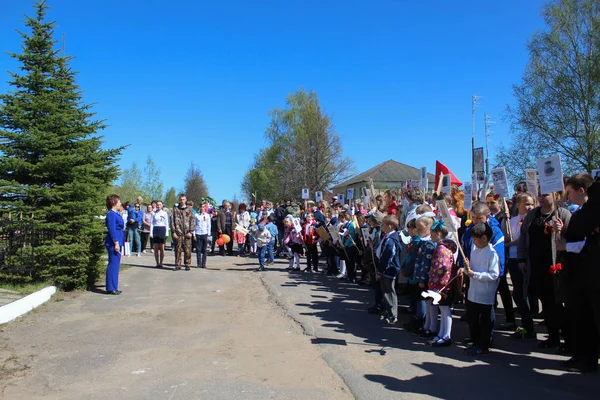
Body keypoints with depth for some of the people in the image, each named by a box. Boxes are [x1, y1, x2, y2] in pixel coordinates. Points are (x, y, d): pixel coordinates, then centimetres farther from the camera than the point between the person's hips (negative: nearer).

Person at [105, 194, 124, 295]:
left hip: (117, 242, 10)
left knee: (115, 264, 13)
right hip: (114, 243, -10)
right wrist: (116, 243, -20)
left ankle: (113, 287, 20)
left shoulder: (116, 214, 16)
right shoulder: (111, 214, -13)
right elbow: (112, 230, -18)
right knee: (113, 264, -6)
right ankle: (111, 288, -1)